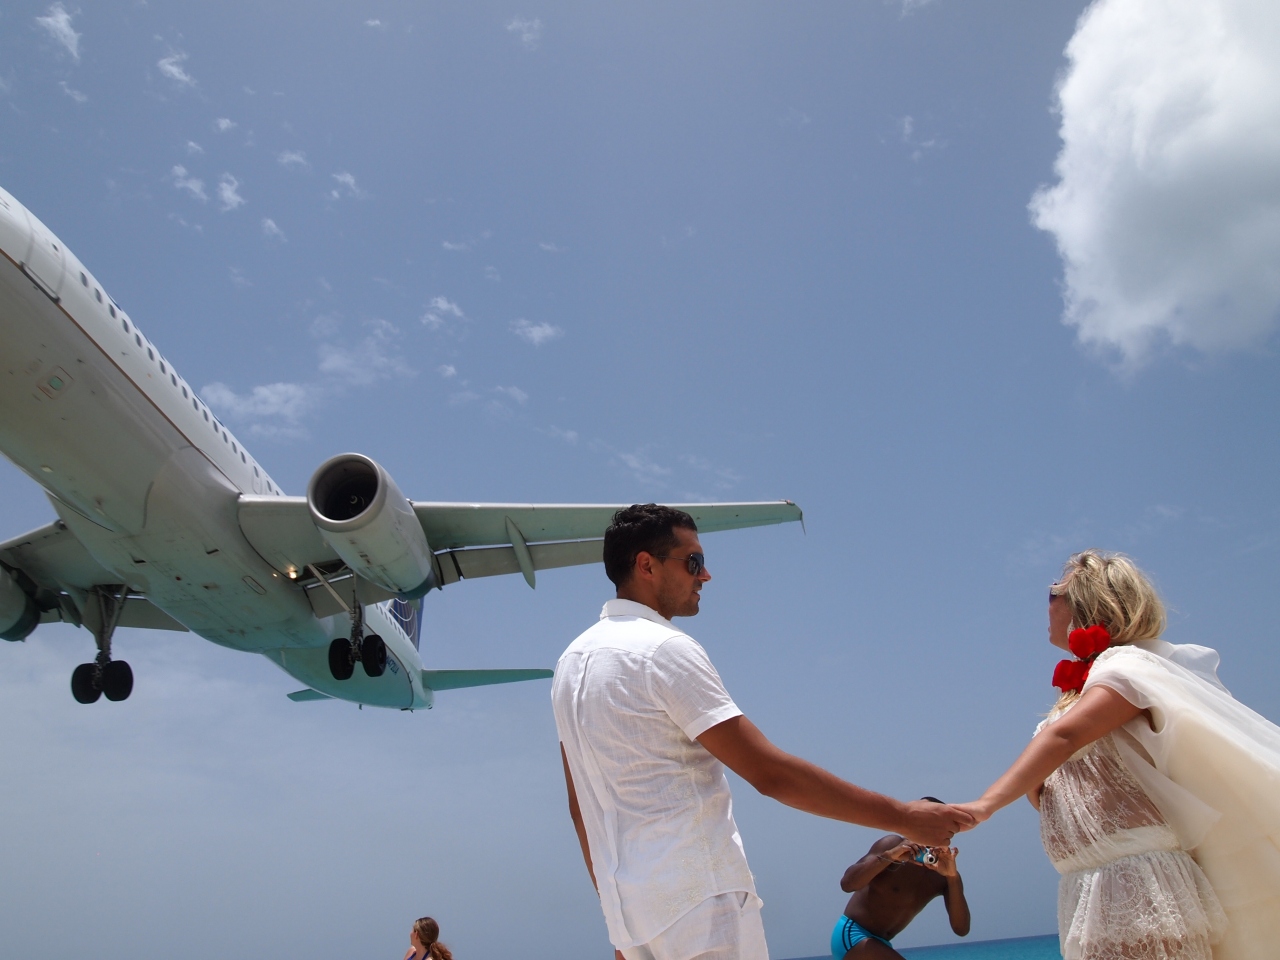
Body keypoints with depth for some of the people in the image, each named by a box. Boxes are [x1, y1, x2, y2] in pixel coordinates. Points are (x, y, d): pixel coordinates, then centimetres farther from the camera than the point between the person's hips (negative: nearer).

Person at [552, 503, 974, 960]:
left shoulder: (572, 661, 12)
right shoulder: (664, 648, -14)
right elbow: (769, 773, -19)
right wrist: (902, 816, -13)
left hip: (629, 907, 8)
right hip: (698, 902, -8)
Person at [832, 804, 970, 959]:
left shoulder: (944, 877, -1)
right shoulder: (894, 844, -16)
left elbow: (961, 929, -14)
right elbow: (847, 884, -25)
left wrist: (952, 877, -26)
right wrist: (888, 856, -36)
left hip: (876, 942, 8)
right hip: (852, 935, -8)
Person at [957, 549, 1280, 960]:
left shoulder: (1127, 665, -7)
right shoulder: (1083, 683, 19)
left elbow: (1063, 736, -25)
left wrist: (988, 803, -35)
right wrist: (1035, 788, -9)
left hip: (1137, 883, -8)